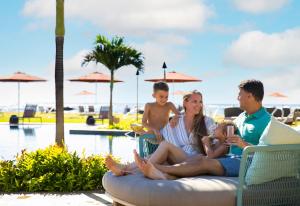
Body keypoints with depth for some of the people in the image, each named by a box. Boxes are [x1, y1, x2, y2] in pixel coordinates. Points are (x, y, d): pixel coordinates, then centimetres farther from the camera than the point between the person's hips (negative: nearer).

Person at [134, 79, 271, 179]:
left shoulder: (266, 120, -6)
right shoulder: (242, 116, 23)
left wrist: (244, 144, -23)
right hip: (232, 157, 8)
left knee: (205, 162, -25)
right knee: (199, 157, -19)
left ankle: (159, 168, -33)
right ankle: (167, 175, -43)